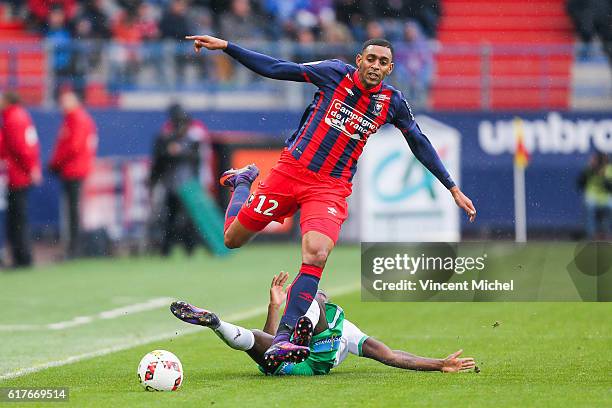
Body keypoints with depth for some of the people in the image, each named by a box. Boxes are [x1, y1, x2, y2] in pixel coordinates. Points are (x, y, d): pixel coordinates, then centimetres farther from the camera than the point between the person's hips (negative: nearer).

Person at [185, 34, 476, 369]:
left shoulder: (392, 102, -1)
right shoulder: (335, 74, -6)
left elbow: (420, 145, 13)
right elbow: (274, 69, -4)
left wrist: (453, 189, 14)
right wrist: (224, 47, -9)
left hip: (330, 188, 0)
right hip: (291, 170, 0)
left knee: (316, 255, -26)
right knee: (232, 238, 10)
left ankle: (283, 340, -25)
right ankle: (243, 181, 44)